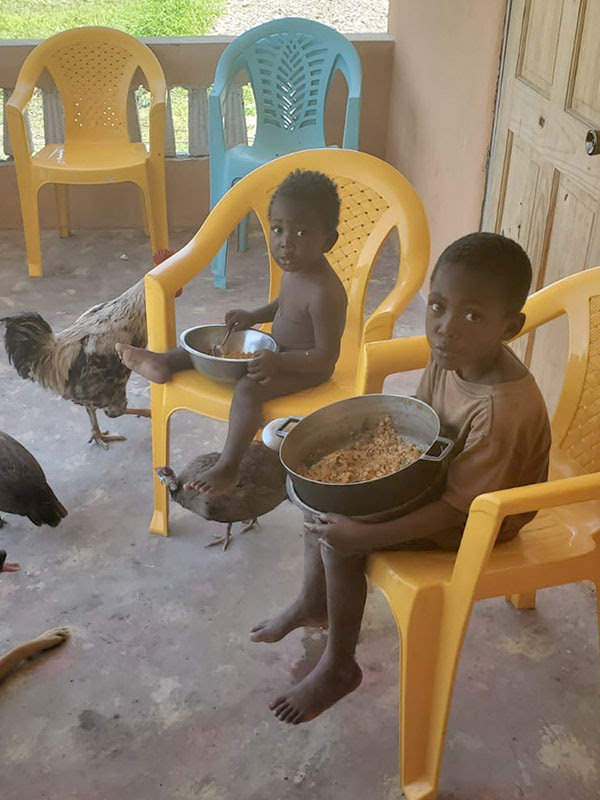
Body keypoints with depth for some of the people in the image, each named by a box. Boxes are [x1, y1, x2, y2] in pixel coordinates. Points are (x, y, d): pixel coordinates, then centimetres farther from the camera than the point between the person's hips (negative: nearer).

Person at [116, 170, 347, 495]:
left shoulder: (324, 292, -31)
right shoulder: (294, 269, -2)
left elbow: (326, 357, -29)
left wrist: (279, 361, -38)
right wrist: (254, 316, 5)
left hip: (307, 368, -10)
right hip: (280, 348, 10)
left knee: (248, 388, -30)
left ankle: (227, 467, -28)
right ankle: (164, 362, 10)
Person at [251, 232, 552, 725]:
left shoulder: (500, 411, -37)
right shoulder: (451, 356, -13)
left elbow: (458, 507, -31)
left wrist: (365, 535, -31)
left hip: (476, 519, -9)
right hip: (431, 471, 9)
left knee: (341, 542, -19)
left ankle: (339, 667, 7)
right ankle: (314, 602, 29)